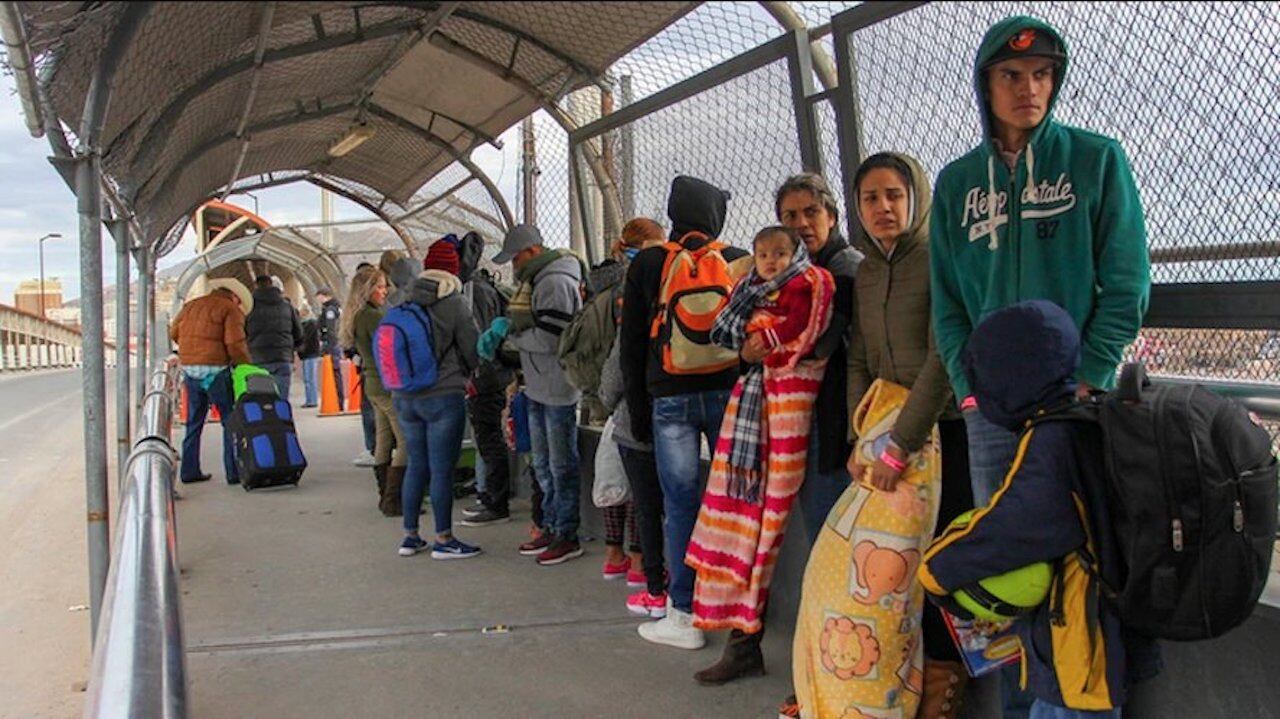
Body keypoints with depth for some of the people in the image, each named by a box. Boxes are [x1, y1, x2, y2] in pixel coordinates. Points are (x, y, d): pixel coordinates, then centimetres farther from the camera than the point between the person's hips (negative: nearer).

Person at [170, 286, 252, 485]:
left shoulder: (191, 305, 17)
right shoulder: (230, 309, -4)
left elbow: (174, 332, 18)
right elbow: (235, 344, -13)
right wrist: (245, 365, -2)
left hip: (189, 369, 6)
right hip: (214, 371, -6)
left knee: (194, 422, 15)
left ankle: (189, 471, 19)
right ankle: (234, 472, 0)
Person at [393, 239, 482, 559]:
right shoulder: (455, 303, -9)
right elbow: (473, 349, -4)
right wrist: (465, 375, 16)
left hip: (404, 397, 6)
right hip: (443, 396, -5)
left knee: (417, 465, 15)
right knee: (442, 470, 0)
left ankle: (410, 536, 22)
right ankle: (443, 540, 6)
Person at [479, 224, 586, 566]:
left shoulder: (556, 282, -18)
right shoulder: (535, 280, 14)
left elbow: (547, 339, -23)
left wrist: (509, 334, -9)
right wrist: (503, 324, -1)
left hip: (558, 389, -10)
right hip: (536, 387, 10)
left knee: (562, 465, 0)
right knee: (543, 465, 17)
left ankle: (568, 536, 9)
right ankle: (550, 528, 28)